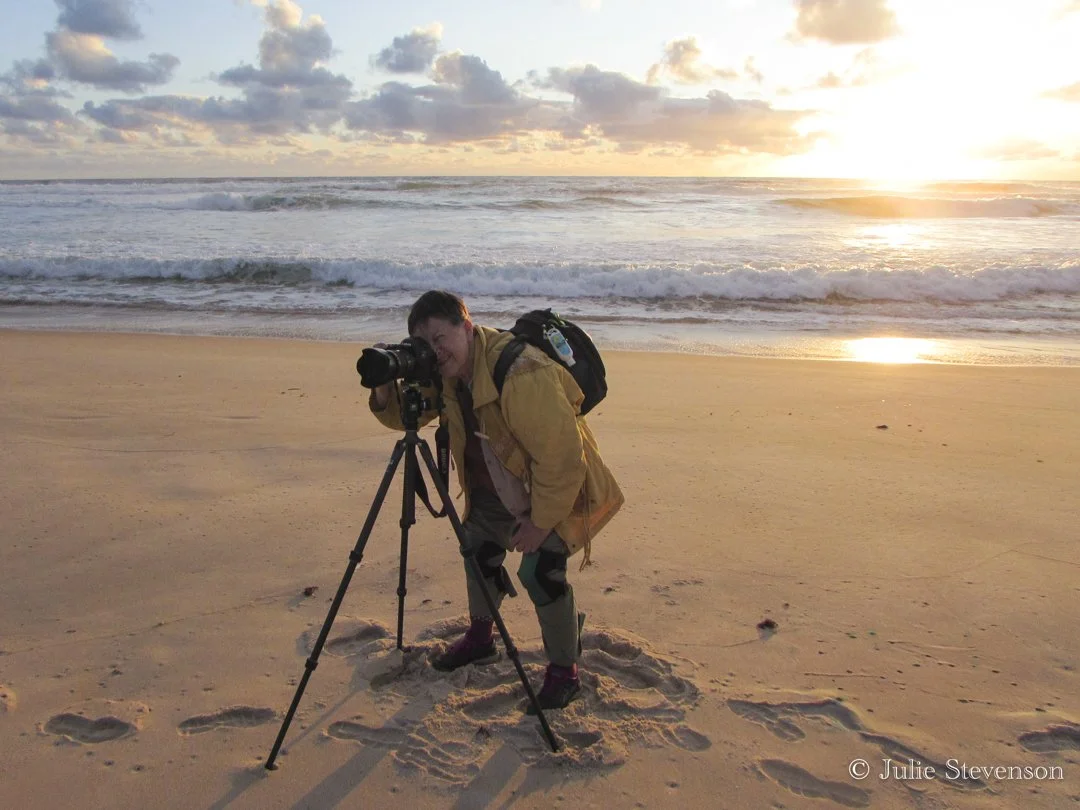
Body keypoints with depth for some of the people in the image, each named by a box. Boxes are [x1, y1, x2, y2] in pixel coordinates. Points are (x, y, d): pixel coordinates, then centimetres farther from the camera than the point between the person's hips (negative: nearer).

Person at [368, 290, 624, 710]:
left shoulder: (522, 374, -36)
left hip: (559, 485, -8)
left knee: (539, 569, -19)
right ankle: (480, 637, 42)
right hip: (498, 483, 9)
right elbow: (406, 415, 4)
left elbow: (562, 455, -33)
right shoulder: (444, 374, -8)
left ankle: (564, 671, 3)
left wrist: (541, 521, -25)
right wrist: (385, 391, -19)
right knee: (479, 548, 16)